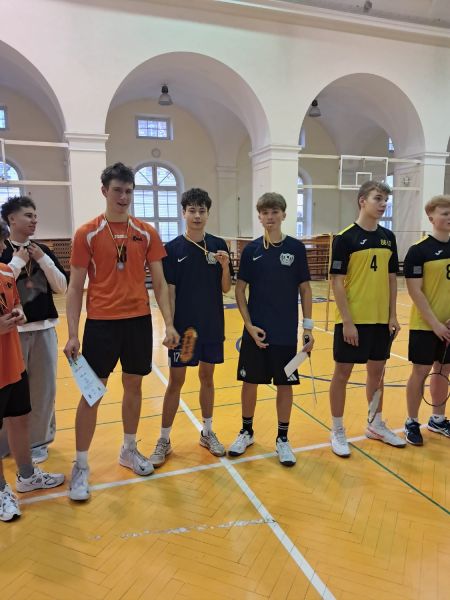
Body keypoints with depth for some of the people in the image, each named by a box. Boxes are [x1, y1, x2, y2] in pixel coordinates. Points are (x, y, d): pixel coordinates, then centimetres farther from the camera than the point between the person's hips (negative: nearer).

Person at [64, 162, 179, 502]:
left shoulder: (146, 233, 3)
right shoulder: (87, 234, -3)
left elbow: (160, 283, 4)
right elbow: (76, 287, -2)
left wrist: (169, 324, -4)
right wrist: (72, 334, -7)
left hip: (139, 320, 3)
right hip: (101, 322, -2)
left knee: (134, 386, 13)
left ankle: (129, 450, 33)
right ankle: (81, 467, 18)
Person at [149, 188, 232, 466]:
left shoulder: (219, 245, 1)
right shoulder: (173, 248, -5)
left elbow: (226, 289, 2)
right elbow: (169, 292, -6)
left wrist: (225, 266, -16)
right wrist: (170, 327, -11)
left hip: (213, 327, 2)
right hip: (183, 327, -2)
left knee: (207, 377, 14)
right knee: (176, 381, 4)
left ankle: (207, 433, 30)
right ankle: (164, 440, 18)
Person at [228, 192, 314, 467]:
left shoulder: (296, 248, -2)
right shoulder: (251, 249, -1)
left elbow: (305, 289, 2)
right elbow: (240, 289, 1)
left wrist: (308, 326, -2)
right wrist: (250, 325, -8)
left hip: (286, 332, 0)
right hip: (255, 331, 1)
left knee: (285, 384, 8)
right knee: (250, 382, 10)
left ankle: (283, 439, 25)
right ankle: (246, 432, 31)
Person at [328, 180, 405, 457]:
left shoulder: (388, 237, 8)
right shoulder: (346, 238, -9)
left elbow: (392, 278, 12)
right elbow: (337, 281, -12)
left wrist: (393, 315, 7)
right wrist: (347, 321, -16)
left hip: (381, 319, 6)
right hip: (353, 320, -6)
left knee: (377, 371, 16)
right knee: (342, 374, 4)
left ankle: (376, 425, 34)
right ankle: (338, 431, 19)